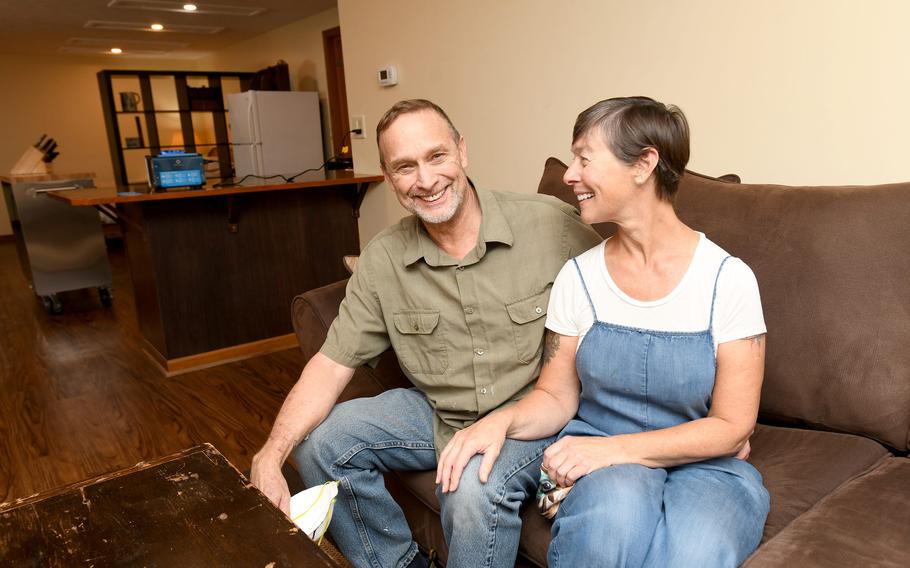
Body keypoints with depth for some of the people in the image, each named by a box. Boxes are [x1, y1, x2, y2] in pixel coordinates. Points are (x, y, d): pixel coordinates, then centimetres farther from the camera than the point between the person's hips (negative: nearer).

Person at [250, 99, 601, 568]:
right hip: (437, 412, 5)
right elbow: (332, 364, -5)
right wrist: (270, 455, -19)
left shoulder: (551, 224, -16)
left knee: (475, 487, -33)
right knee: (319, 442, -4)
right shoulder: (382, 261, -5)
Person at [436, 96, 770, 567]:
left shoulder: (727, 278, -9)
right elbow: (556, 396, 4)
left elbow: (731, 427, -9)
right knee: (616, 505, -34)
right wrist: (502, 421, -18)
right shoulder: (578, 277, -2)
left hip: (705, 465, -1)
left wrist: (617, 448, -22)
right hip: (602, 463, 2)